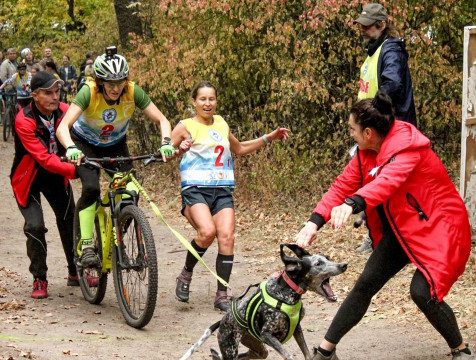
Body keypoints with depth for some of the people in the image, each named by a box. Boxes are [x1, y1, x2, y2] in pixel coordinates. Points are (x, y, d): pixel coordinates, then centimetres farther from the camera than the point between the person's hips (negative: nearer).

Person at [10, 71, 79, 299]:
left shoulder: (65, 112, -15)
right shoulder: (24, 121, -29)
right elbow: (44, 158, -36)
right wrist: (74, 170, -48)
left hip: (56, 177, 4)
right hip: (29, 178, -4)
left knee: (70, 221, 3)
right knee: (35, 226, -15)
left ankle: (75, 272, 23)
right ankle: (39, 280, 4)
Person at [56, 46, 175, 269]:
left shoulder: (133, 92, -25)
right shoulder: (89, 92, -32)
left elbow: (161, 120, -22)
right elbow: (63, 127, -40)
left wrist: (166, 143, -41)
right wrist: (71, 149, -59)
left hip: (115, 144, 3)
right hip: (85, 144, -2)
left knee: (130, 192, -17)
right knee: (91, 188, -28)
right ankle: (86, 247, -20)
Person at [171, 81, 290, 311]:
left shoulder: (221, 125, 19)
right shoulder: (186, 127, 3)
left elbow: (239, 149, 35)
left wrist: (268, 138, 29)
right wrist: (179, 149, -22)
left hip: (222, 191, 4)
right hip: (195, 189, -4)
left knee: (227, 237, -15)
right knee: (207, 231, -28)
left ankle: (221, 296, -8)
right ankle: (186, 275, -3)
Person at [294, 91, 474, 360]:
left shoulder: (407, 148, -27)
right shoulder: (367, 153, -1)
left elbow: (387, 181, -45)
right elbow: (344, 185, -3)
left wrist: (352, 205, -63)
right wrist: (315, 222, -18)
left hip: (438, 226, -8)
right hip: (401, 228, 8)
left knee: (423, 291, -22)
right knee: (365, 285, 2)